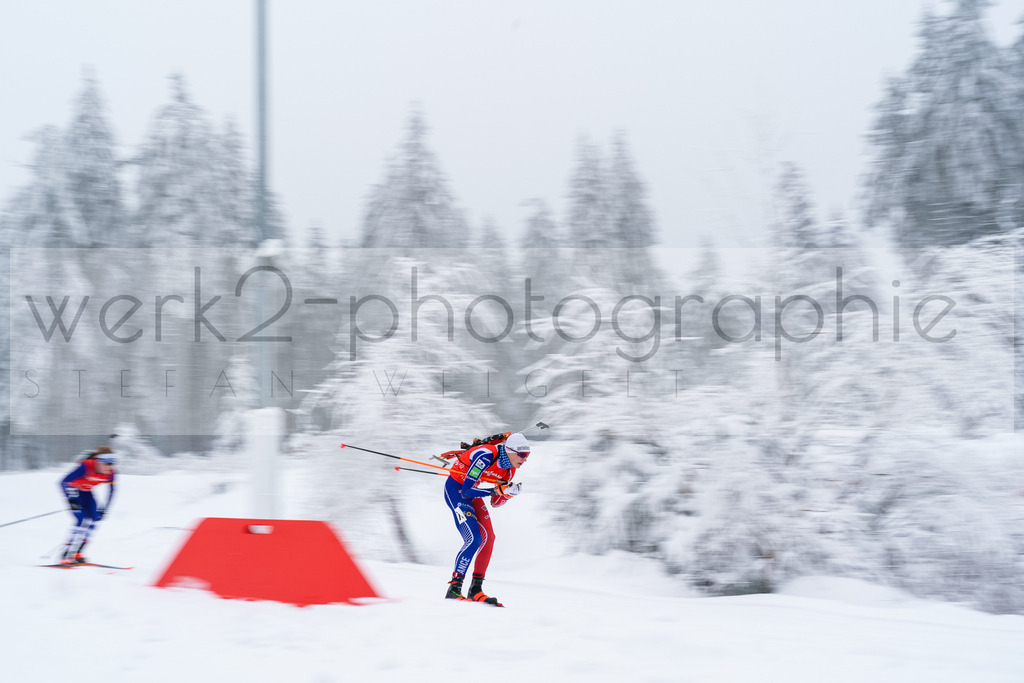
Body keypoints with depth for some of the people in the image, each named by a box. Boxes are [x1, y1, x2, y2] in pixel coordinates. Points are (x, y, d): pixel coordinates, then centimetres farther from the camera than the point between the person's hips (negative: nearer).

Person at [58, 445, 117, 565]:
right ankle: (66, 556, -21)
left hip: (86, 492, 6)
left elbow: (111, 491, -3)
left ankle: (78, 553, 1)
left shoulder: (110, 472, -19)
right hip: (73, 491, -6)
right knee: (81, 520, -21)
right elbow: (64, 482, -33)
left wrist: (103, 509, -6)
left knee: (93, 519, -8)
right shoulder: (86, 467, -36)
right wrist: (71, 499, -41)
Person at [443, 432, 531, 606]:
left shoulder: (509, 469, -4)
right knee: (474, 539, -19)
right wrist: (496, 490, -35)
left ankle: (476, 589, 5)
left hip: (471, 491, 8)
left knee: (488, 538, -2)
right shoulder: (486, 456, -29)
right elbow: (466, 491, -30)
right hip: (455, 489, -8)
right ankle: (454, 588, -15)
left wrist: (509, 493, -16)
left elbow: (495, 503, 3)